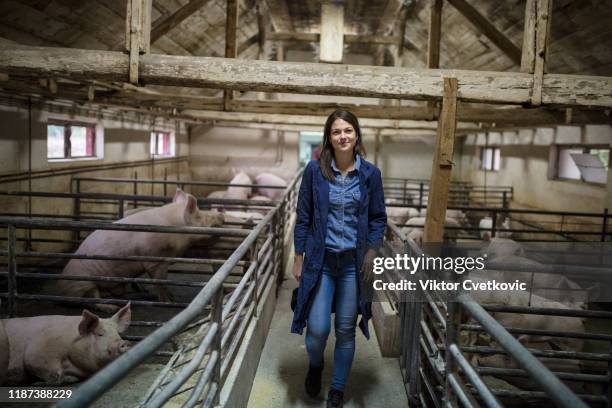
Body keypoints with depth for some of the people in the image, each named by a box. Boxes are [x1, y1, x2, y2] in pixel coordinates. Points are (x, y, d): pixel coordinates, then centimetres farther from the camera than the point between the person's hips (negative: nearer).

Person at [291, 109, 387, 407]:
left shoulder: (370, 173, -2)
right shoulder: (314, 170, -4)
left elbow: (378, 218, 5)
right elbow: (303, 217, 0)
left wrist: (370, 253, -6)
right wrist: (298, 258, 1)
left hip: (354, 262, 1)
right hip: (320, 260, -1)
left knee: (346, 330, 9)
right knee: (318, 329, -2)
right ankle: (315, 366, 34)